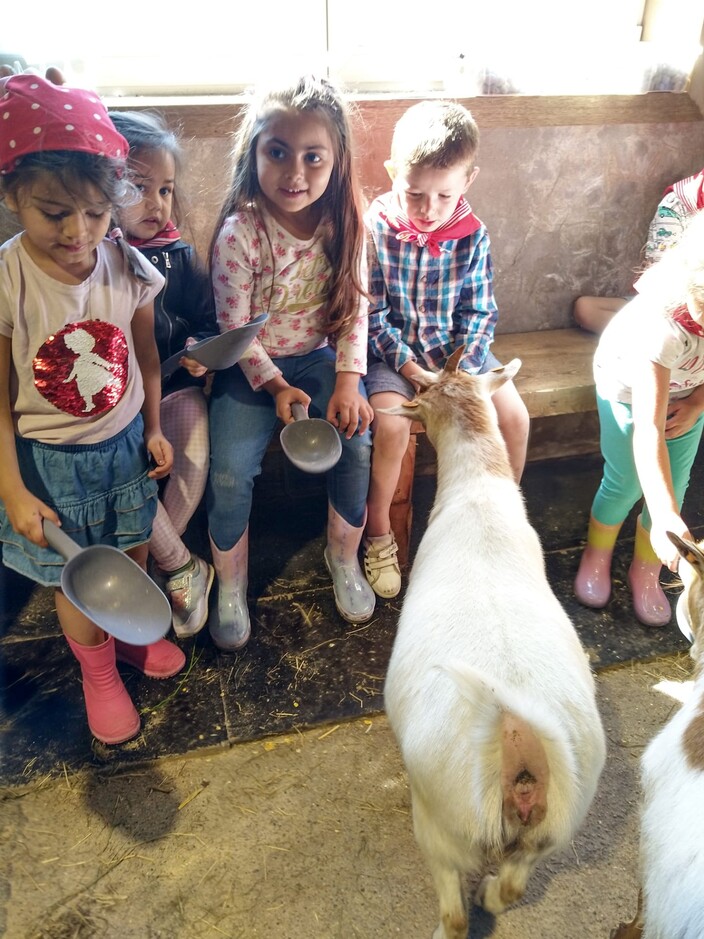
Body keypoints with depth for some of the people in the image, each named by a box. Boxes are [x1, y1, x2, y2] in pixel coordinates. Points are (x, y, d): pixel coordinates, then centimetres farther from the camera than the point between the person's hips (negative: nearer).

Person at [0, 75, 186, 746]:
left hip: (124, 445, 3)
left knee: (132, 553, 19)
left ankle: (133, 636, 51)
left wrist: (154, 431, 7)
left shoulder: (126, 267, -11)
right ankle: (98, 673, 41)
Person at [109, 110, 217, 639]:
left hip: (176, 386, 2)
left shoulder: (179, 256, 4)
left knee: (195, 460, -19)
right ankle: (183, 567, 2)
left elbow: (208, 322, 10)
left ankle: (157, 565, 5)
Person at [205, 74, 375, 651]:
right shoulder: (238, 233, -18)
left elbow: (355, 306, -2)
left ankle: (344, 555, 9)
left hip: (319, 355, 3)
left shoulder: (345, 223, -7)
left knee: (357, 442, -19)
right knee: (230, 472, -18)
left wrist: (348, 377, -14)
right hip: (252, 366, -2)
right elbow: (235, 327, -12)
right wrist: (275, 386, -22)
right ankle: (231, 582, 9)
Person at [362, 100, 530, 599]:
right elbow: (371, 315, -12)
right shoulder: (375, 231, -13)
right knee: (391, 425, -29)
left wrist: (462, 368, -15)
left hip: (457, 350, 3)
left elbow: (479, 313, 0)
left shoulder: (472, 235, -4)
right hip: (391, 351, -3)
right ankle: (379, 533, -2)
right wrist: (409, 367, -20)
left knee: (514, 416, -12)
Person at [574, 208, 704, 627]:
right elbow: (648, 428, -50)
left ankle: (645, 572, 26)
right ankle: (596, 557, 29)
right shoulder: (662, 325, -45)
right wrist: (665, 517, -57)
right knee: (625, 483, -1)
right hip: (628, 383, -4)